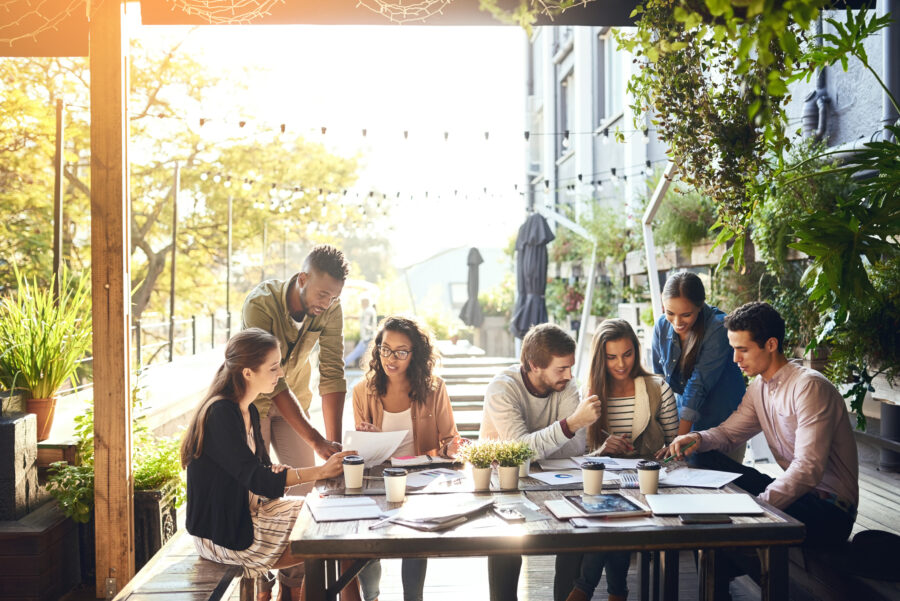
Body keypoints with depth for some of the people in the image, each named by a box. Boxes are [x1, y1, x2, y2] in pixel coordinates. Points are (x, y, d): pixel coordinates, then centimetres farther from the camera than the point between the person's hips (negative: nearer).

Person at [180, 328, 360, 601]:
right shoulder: (220, 414, -22)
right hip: (221, 534, -9)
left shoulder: (248, 411, 8)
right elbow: (257, 480, -26)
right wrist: (321, 471, -27)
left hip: (248, 511, 9)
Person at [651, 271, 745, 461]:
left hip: (722, 420, -4)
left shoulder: (718, 327, -21)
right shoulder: (662, 326, -5)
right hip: (685, 415, 4)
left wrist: (680, 438, -28)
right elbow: (658, 377, 4)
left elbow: (699, 384, -25)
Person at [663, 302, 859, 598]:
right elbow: (729, 431, 16)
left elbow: (809, 469, -28)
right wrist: (699, 439, -8)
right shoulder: (759, 386, 8)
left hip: (829, 508, -9)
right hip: (794, 490, 9)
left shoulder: (809, 386, -20)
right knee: (705, 463, -1)